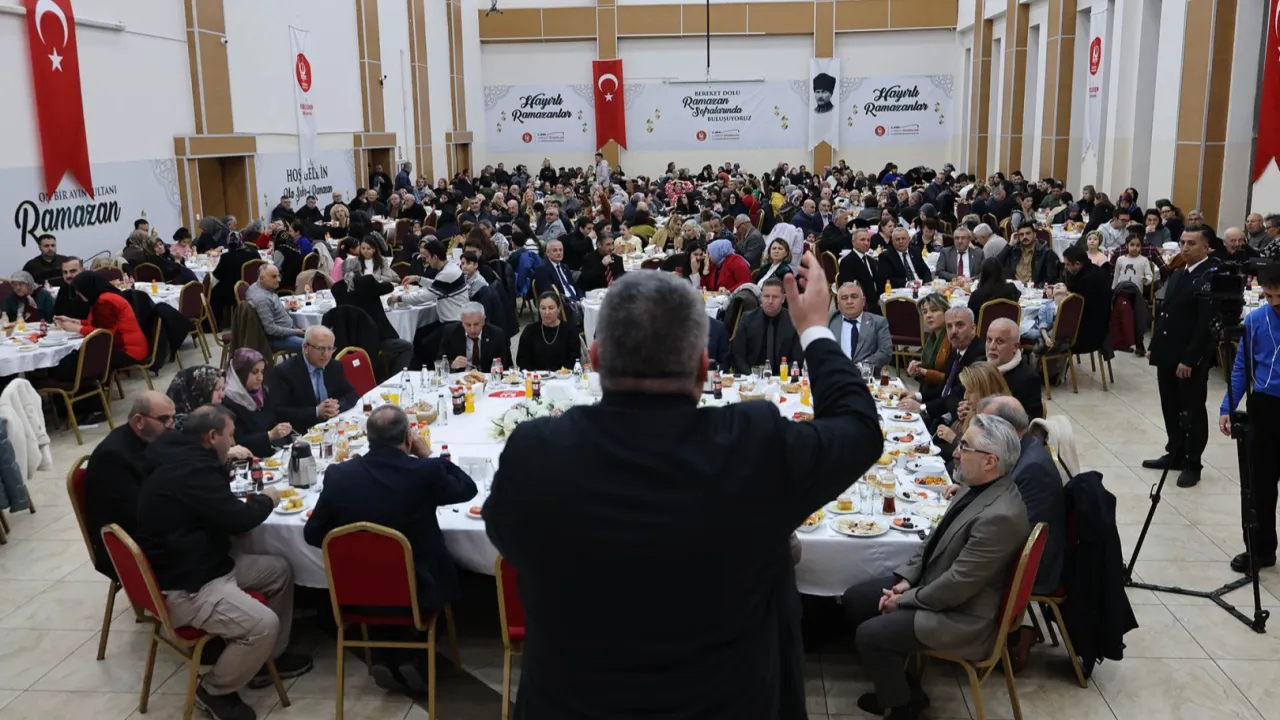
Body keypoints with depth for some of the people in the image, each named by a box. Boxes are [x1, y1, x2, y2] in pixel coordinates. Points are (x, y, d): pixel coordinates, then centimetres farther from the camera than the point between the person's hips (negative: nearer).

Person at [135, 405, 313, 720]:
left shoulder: (180, 457, 8)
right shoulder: (191, 469, -25)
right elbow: (238, 519, -22)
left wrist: (224, 460, 13)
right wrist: (266, 499, -3)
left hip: (201, 563, 11)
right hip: (182, 586, -11)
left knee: (280, 569, 14)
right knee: (262, 624, -24)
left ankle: (270, 657, 25)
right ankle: (214, 690, 1)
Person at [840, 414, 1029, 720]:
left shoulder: (1000, 516, -31)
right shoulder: (979, 486, -2)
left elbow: (957, 585, -26)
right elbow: (935, 538, 10)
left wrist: (905, 600, -13)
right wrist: (905, 580, 0)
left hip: (961, 614, -10)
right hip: (932, 581, 10)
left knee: (869, 635, -15)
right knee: (854, 599, 8)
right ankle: (895, 685, 23)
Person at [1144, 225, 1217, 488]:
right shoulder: (1177, 274, 12)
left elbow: (1206, 324, -20)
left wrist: (1189, 360, -21)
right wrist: (1154, 346, 14)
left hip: (1191, 360, -8)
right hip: (1167, 354, 8)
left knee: (1193, 412, 5)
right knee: (1171, 409, 16)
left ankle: (1192, 464, 16)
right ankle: (1175, 454, 29)